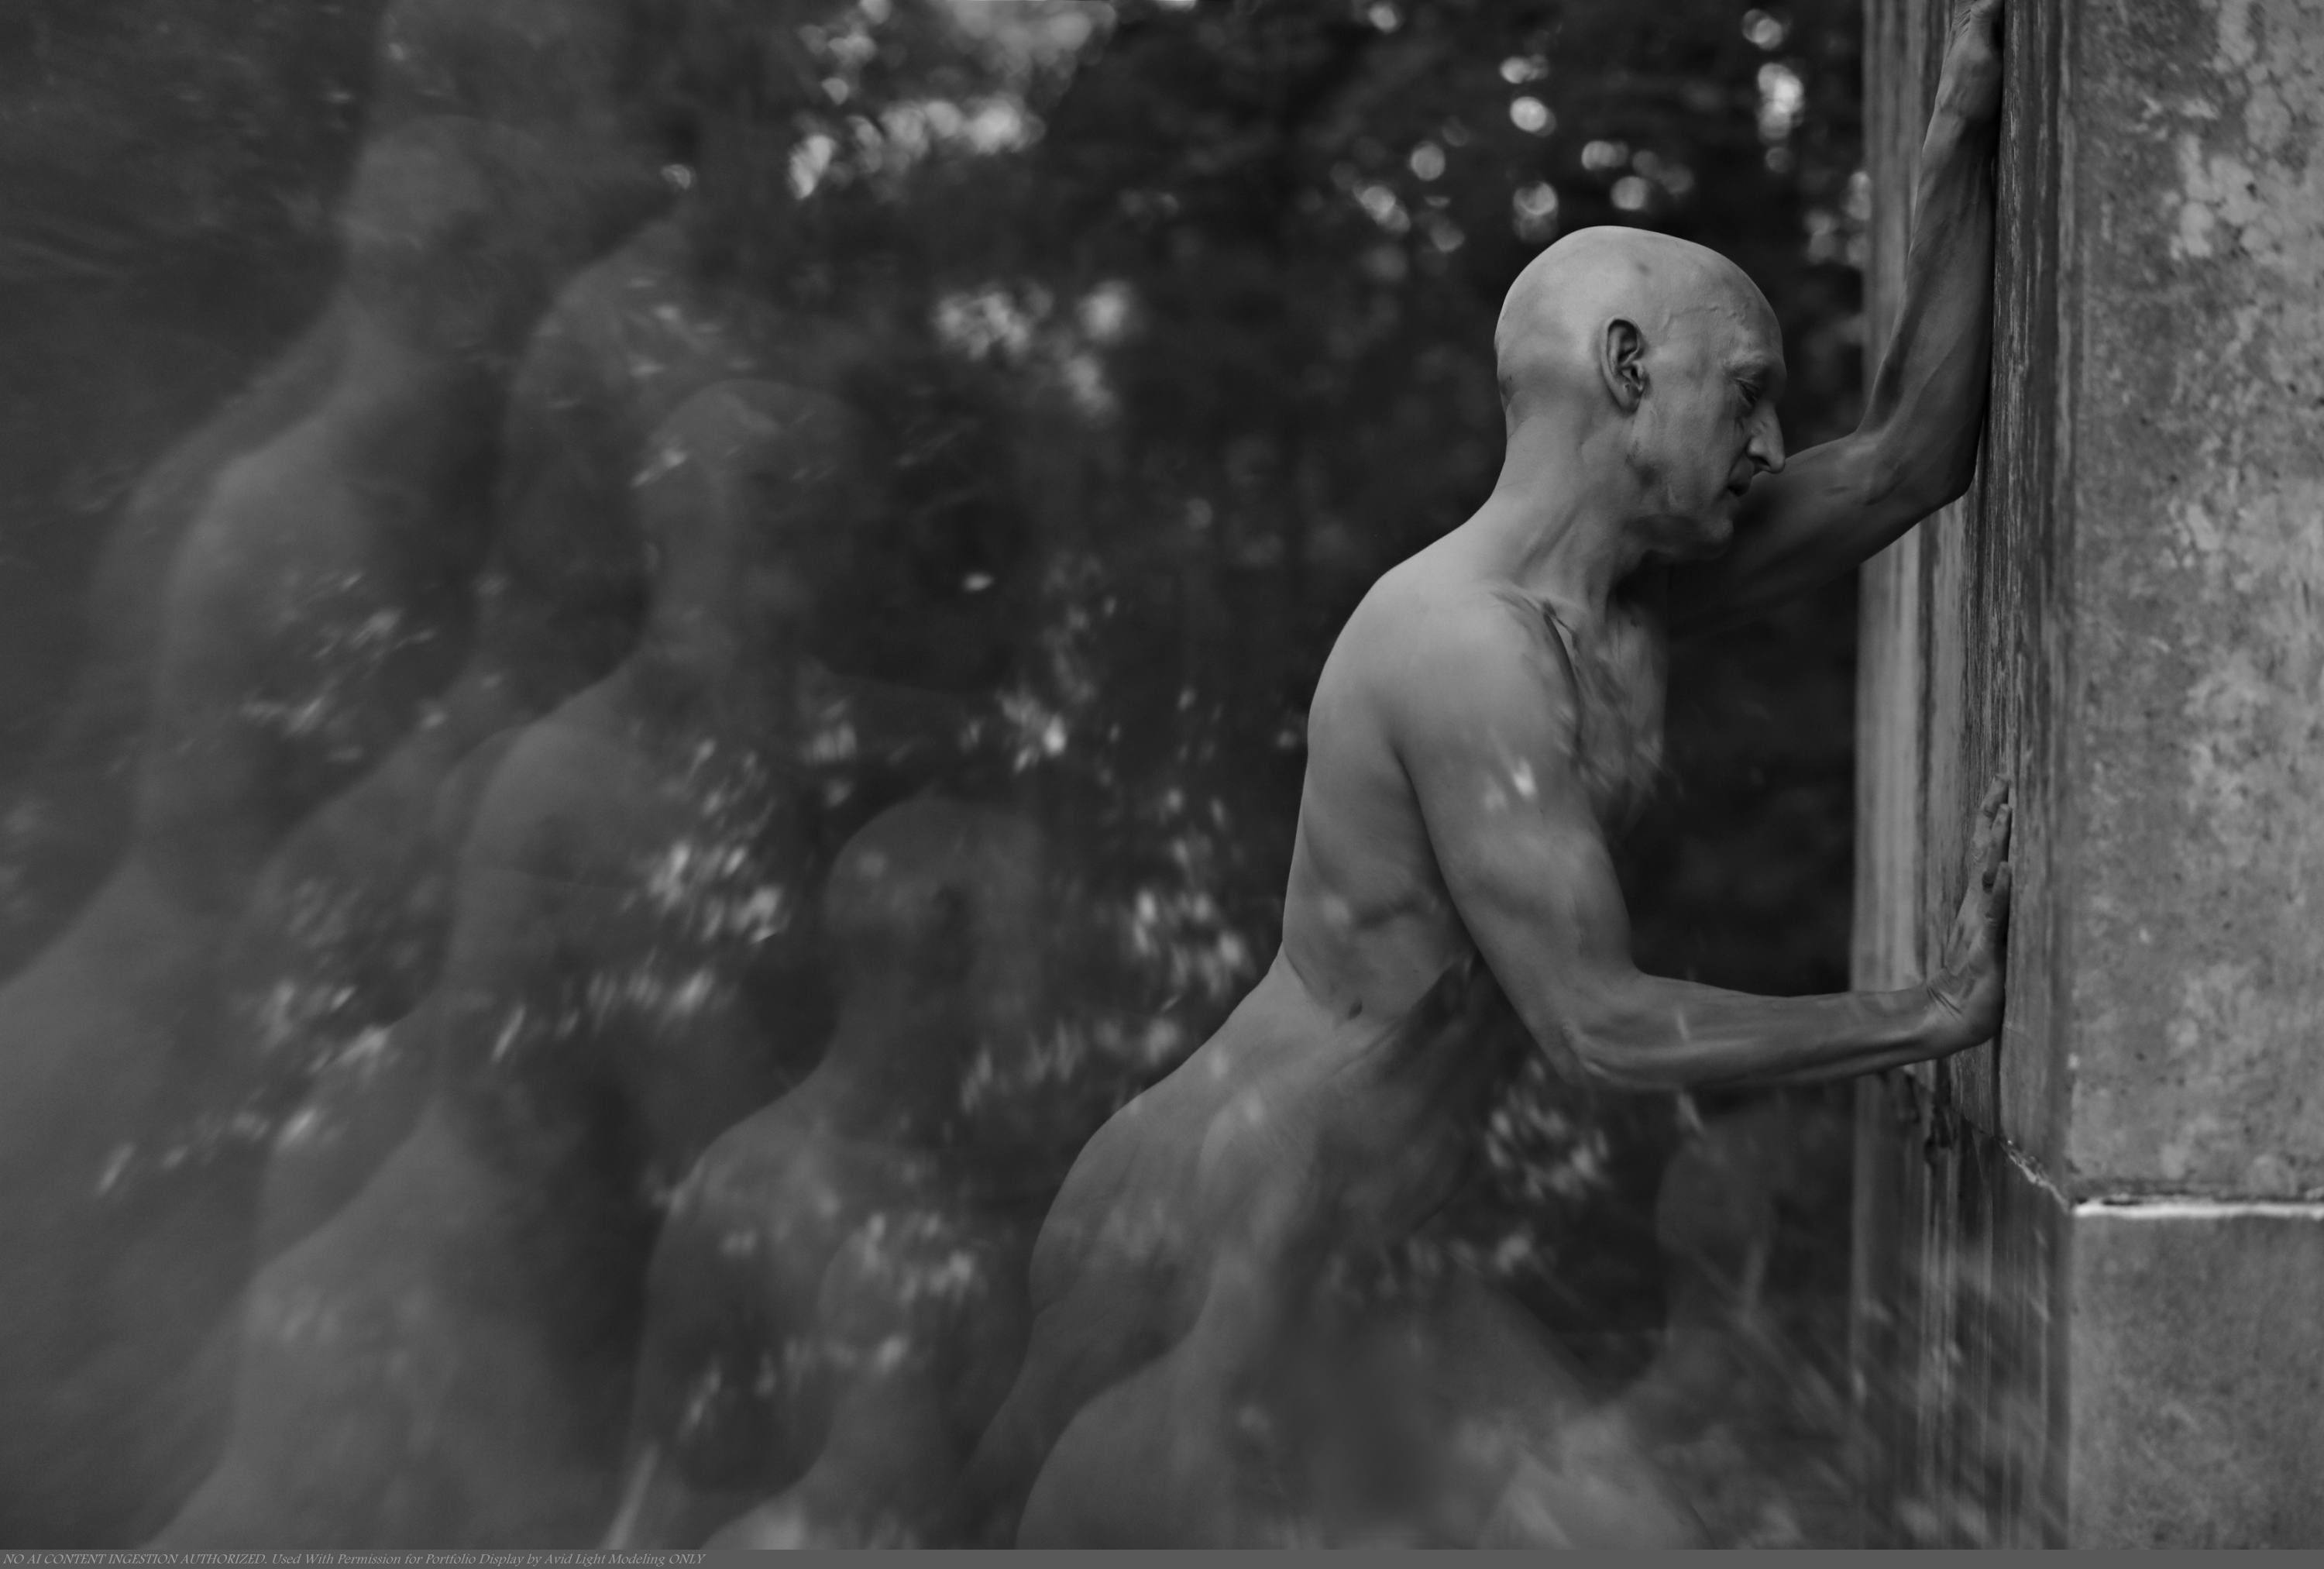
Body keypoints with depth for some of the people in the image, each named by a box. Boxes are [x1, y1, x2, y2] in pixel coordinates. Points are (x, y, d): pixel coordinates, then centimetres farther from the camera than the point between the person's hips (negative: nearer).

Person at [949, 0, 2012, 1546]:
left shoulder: (1625, 596, 5)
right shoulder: (1469, 646, -23)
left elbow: (1906, 460, 9)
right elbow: (1604, 1027, -23)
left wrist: (1966, 140, 3)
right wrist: (1939, 1015, -14)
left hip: (1362, 1248, 10)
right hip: (1224, 1239, -9)